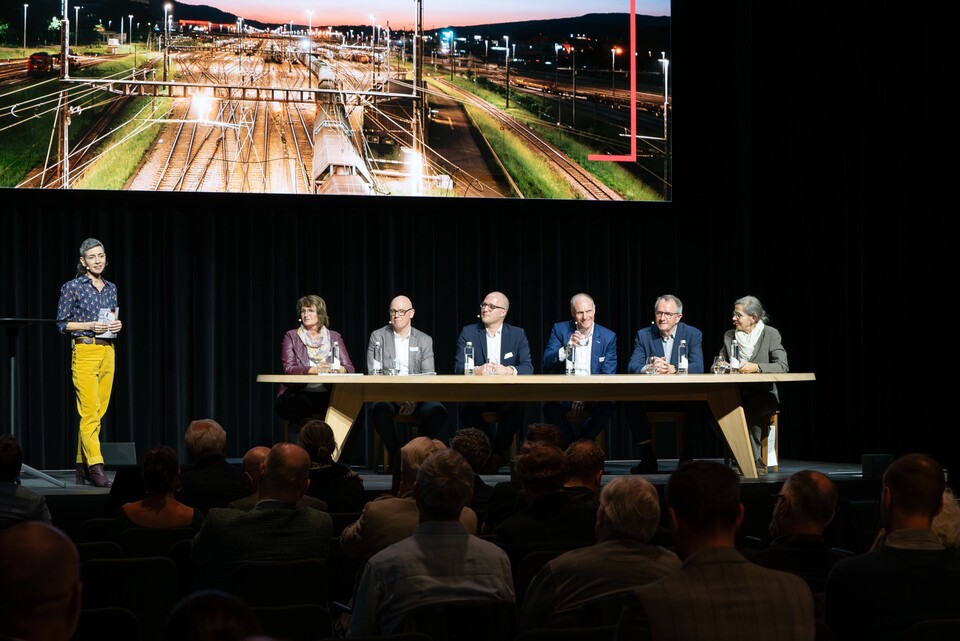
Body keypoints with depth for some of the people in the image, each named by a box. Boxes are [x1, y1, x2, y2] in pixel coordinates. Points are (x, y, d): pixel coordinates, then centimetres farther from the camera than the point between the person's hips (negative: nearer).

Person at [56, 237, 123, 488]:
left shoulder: (111, 288, 14)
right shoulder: (72, 287, -3)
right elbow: (62, 323, -3)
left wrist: (117, 324, 2)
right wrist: (90, 325, -14)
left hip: (108, 352, 6)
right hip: (85, 351, -6)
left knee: (98, 412, 5)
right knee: (90, 411, -13)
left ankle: (82, 466, 12)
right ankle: (95, 467, -17)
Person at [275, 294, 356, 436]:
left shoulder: (334, 337, 17)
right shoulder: (291, 337, 11)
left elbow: (350, 368, 6)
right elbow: (288, 368, -4)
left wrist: (337, 369, -19)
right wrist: (314, 370, -21)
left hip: (326, 394, 2)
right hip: (297, 394, -2)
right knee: (302, 403, -37)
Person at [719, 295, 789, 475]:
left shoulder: (771, 334, 1)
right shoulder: (729, 336, 13)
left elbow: (783, 366, -10)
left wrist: (756, 367, -24)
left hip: (763, 393, -4)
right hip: (736, 393, 4)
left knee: (748, 411, -36)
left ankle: (754, 460, -17)